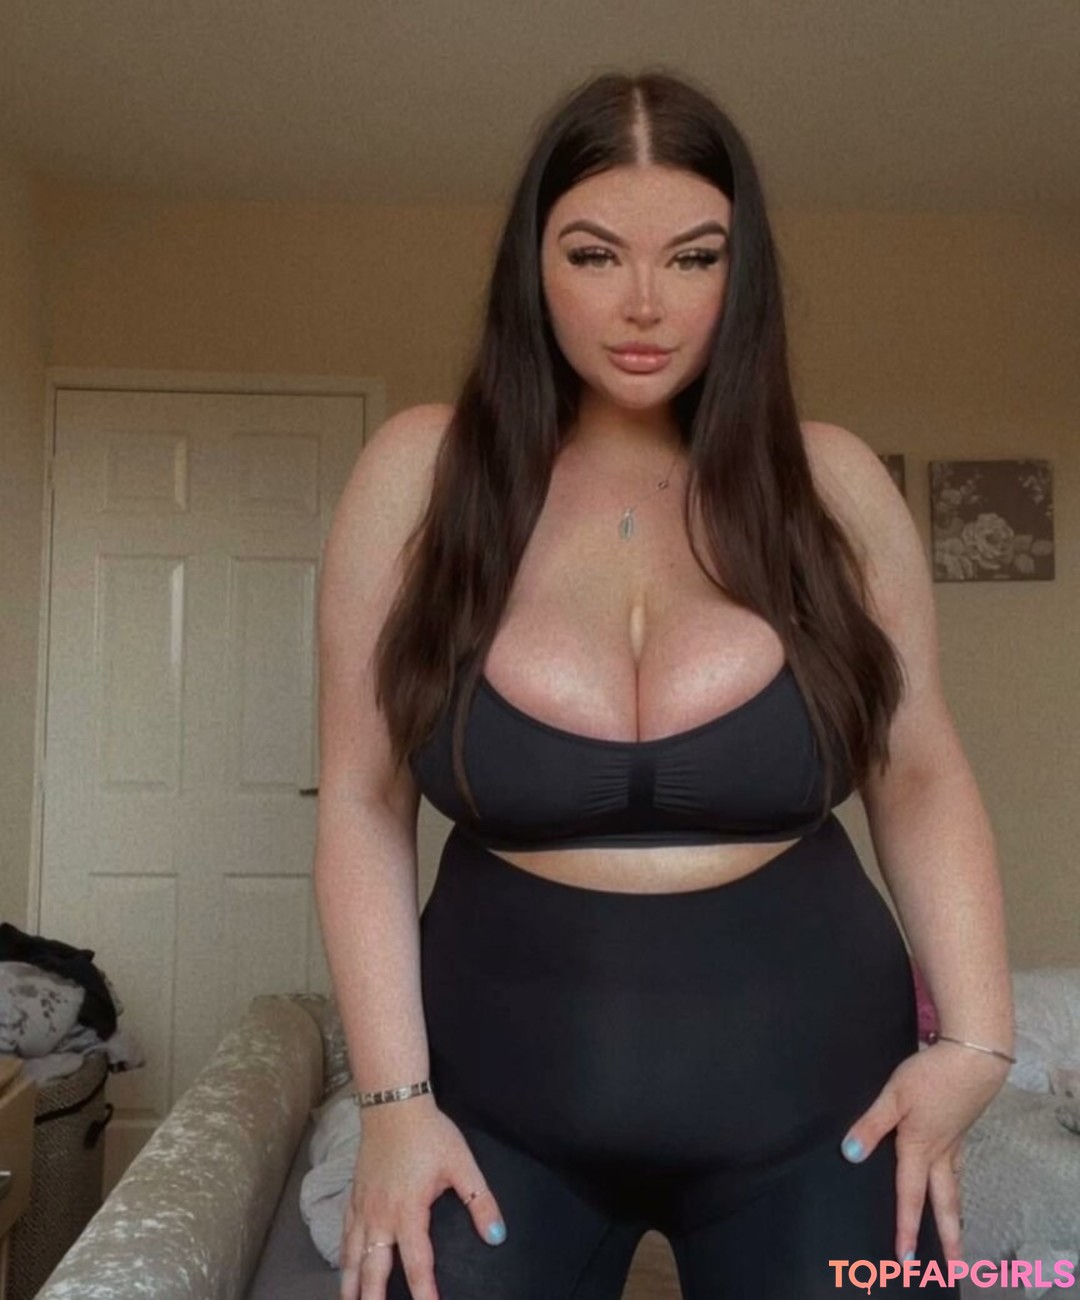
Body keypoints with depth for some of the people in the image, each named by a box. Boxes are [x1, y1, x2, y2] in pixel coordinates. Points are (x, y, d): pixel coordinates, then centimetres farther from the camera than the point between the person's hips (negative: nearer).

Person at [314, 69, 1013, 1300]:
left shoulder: (831, 482, -3)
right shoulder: (422, 472, -6)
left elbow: (920, 777, 4)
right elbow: (363, 801, -5)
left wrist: (970, 1041, -5)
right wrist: (395, 1095, -8)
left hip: (813, 1101, 1)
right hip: (498, 1110, 0)